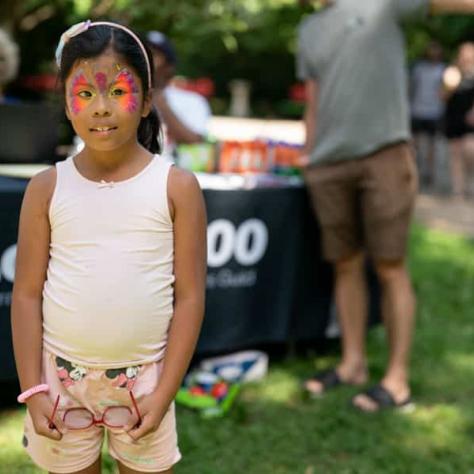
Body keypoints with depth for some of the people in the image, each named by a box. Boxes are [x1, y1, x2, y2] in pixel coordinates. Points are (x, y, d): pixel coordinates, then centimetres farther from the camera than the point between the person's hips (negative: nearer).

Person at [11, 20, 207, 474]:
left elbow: (189, 295, -7)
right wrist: (32, 388, -5)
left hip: (142, 377, -1)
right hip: (62, 374, 1)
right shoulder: (46, 188, -4)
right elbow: (27, 293, -2)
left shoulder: (176, 186, -8)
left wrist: (164, 392, -9)